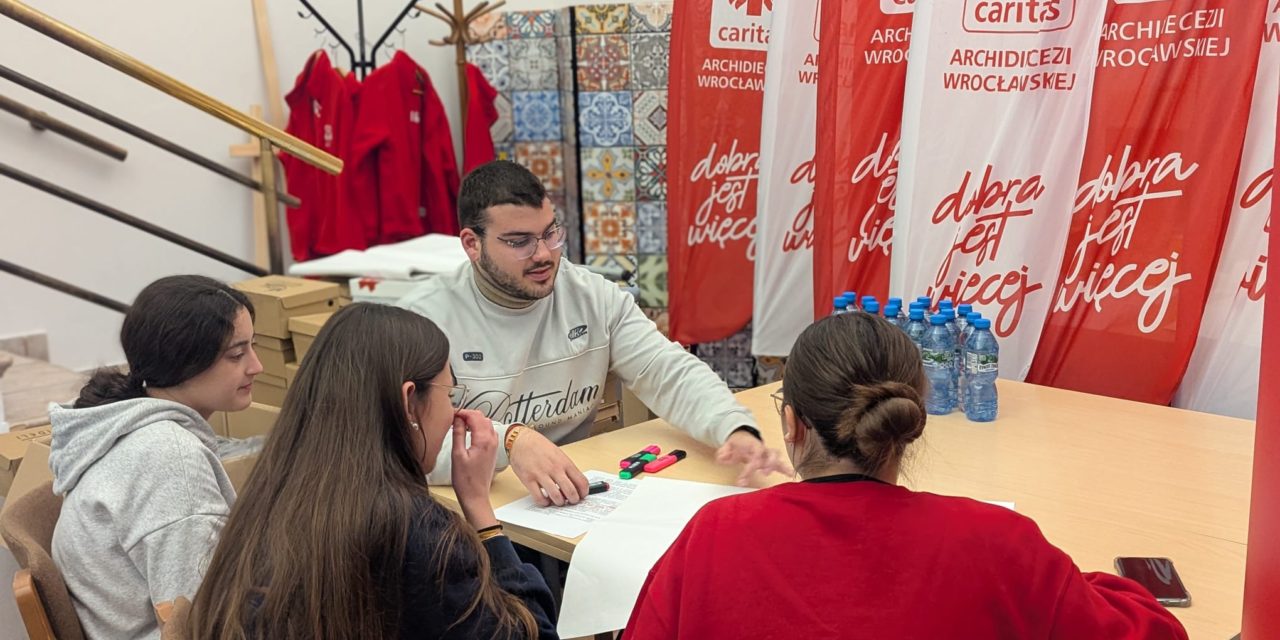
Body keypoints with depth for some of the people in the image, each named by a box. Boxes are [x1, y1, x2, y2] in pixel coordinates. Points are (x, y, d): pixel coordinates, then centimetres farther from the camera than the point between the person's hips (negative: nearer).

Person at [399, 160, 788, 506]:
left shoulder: (595, 298, 3)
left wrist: (736, 430, -21)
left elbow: (673, 373, -3)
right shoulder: (425, 317, -9)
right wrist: (510, 440, -36)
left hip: (577, 498, 4)